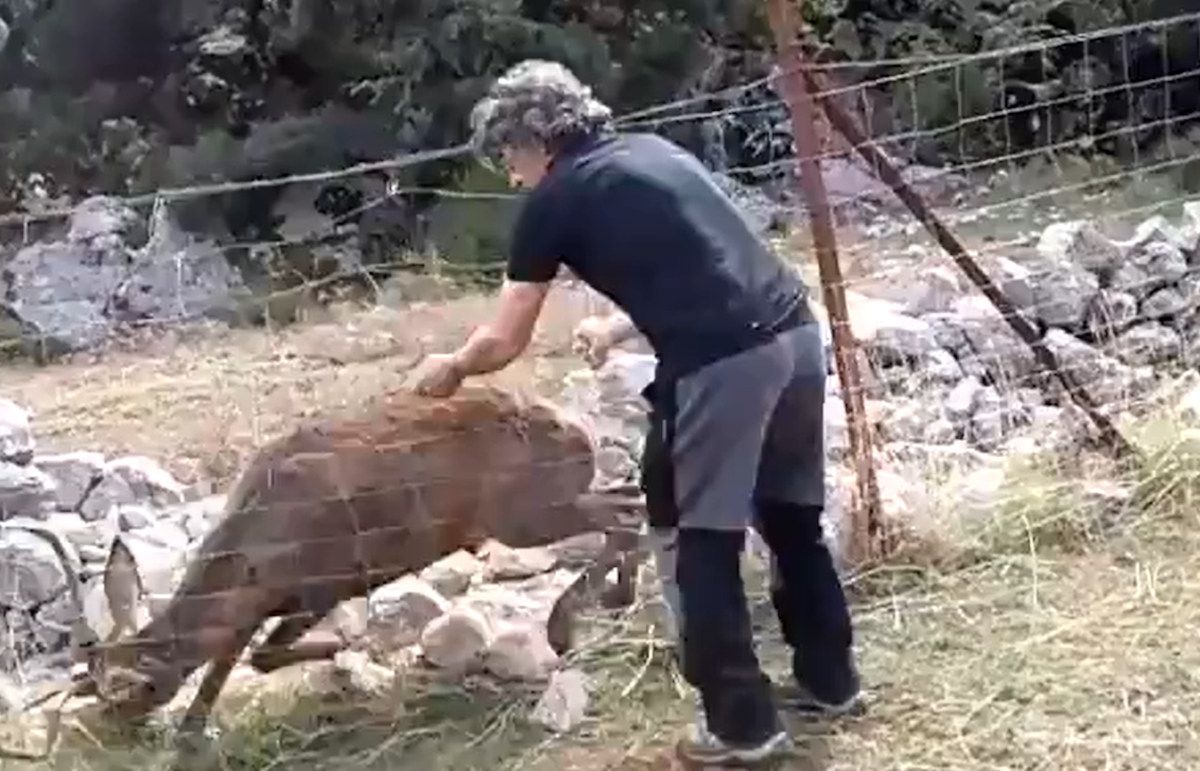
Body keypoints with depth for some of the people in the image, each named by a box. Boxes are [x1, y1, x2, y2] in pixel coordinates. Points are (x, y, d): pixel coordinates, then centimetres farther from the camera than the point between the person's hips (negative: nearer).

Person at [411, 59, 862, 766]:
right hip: (796, 331, 8)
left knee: (707, 542, 7)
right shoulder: (653, 151, 23)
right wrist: (620, 327, 43)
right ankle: (830, 679, 36)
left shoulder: (555, 201, 4)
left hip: (722, 364, -8)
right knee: (791, 515, 22)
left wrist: (450, 369, 31)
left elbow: (504, 344, 12)